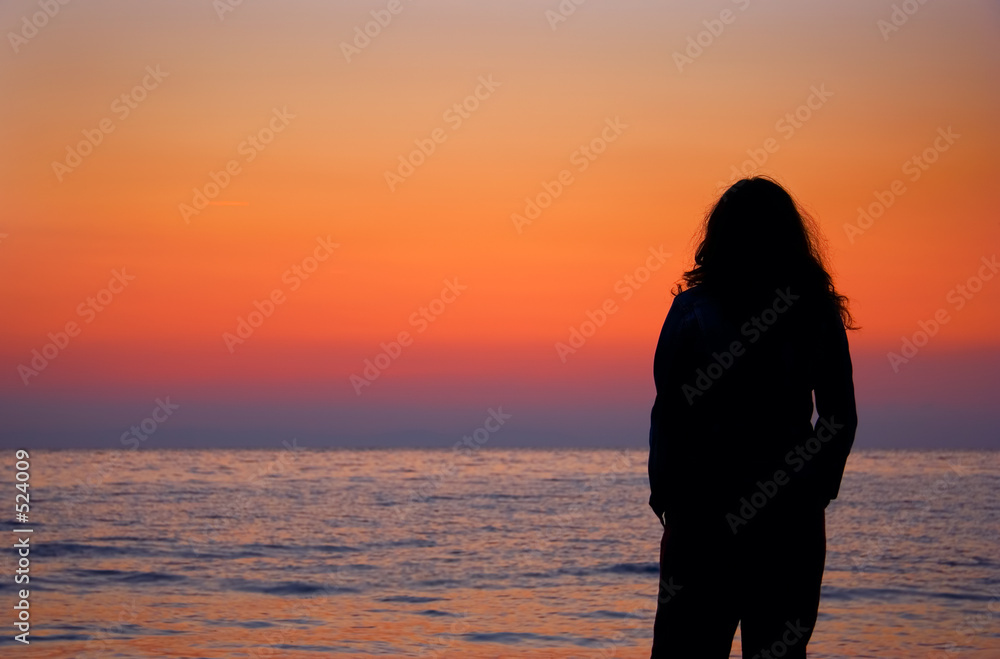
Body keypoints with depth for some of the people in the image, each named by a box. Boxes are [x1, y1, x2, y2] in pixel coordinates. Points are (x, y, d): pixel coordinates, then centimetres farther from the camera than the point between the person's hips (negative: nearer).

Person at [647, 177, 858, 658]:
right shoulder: (819, 315, 3)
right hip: (793, 512, 3)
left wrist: (665, 496, 2)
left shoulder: (693, 311, -5)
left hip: (705, 507, -2)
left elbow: (668, 414, -6)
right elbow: (841, 419, 5)